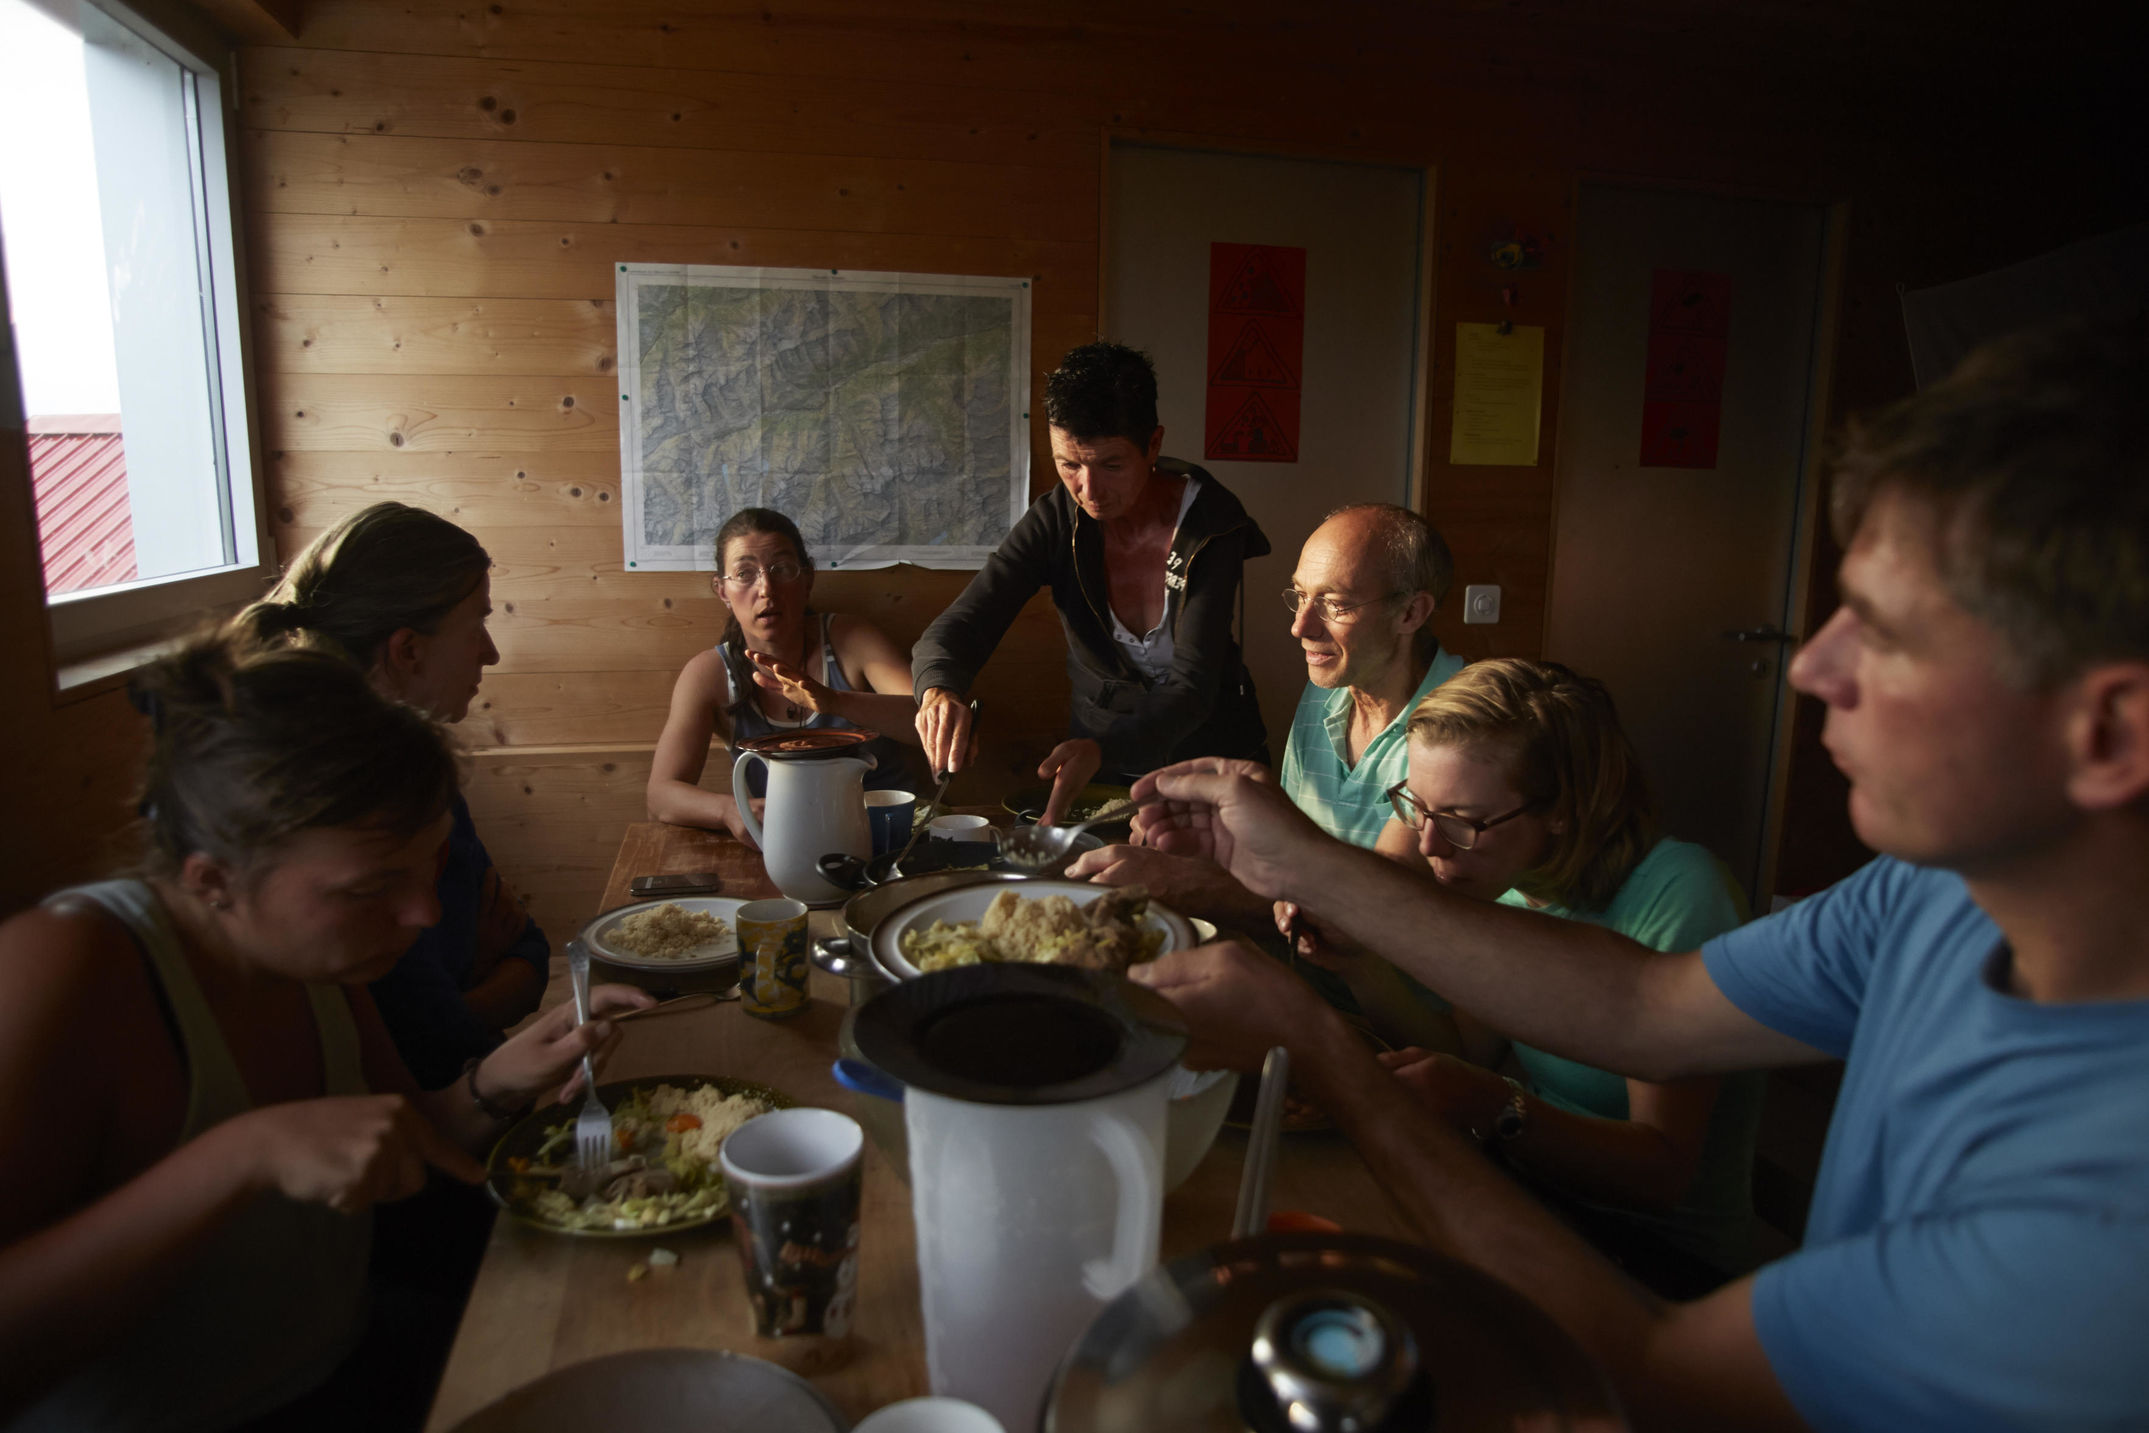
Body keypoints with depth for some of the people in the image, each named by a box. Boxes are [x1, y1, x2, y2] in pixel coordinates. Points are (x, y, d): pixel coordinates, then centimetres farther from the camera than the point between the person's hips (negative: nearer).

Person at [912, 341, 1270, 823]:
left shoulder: (1211, 522, -18)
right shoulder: (1056, 521, -10)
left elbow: (1192, 685, -24)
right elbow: (959, 625, -16)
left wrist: (1103, 750, -44)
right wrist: (938, 689, -41)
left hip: (1212, 747, -1)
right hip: (1097, 744, 2)